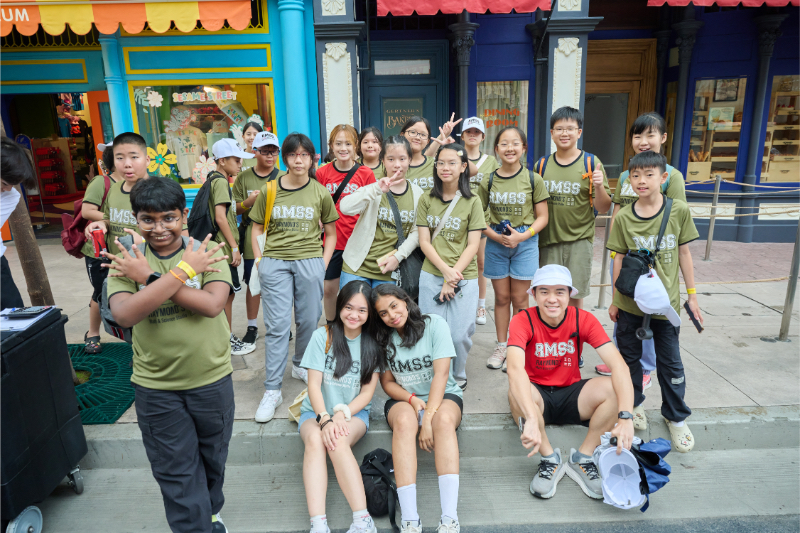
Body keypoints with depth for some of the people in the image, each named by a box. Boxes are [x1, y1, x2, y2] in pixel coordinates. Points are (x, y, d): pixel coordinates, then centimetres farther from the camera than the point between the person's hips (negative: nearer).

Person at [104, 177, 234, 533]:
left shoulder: (207, 252, -9)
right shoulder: (125, 261, -7)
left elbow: (212, 304, -24)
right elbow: (124, 316, -24)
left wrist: (150, 277, -23)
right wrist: (183, 270, -26)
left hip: (212, 380, 1)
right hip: (156, 387, 0)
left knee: (212, 460, 22)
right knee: (177, 474, 11)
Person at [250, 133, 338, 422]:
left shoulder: (320, 193, 5)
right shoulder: (268, 191, 5)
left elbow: (331, 233, 12)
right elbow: (256, 229, 11)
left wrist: (323, 263, 2)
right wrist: (260, 261, 1)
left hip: (310, 261, 1)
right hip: (274, 261, -1)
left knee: (308, 320, 7)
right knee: (276, 325, -2)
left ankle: (301, 366, 35)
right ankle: (272, 390, 4)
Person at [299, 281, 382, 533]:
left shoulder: (373, 344, 2)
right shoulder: (323, 336, -2)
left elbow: (367, 392, -1)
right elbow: (314, 384, -6)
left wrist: (342, 414, -17)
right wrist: (324, 419, -22)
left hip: (355, 412, 0)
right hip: (317, 411, 0)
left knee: (338, 442, -33)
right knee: (315, 439, -33)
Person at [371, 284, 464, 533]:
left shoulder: (435, 324, -10)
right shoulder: (383, 338, 0)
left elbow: (441, 374, -16)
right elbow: (387, 382, 4)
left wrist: (428, 419, -25)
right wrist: (412, 400, -16)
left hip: (444, 396, -1)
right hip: (403, 400, 2)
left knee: (444, 419, -36)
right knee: (404, 420, -34)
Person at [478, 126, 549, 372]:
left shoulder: (533, 180, -3)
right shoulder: (488, 182, 0)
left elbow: (542, 217, -2)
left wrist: (522, 236, -16)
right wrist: (495, 236, -13)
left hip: (525, 243, -1)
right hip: (496, 244, 2)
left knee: (520, 299, 4)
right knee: (501, 297, 11)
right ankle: (501, 346, 24)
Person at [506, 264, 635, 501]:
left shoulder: (583, 319, -11)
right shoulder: (523, 320, -18)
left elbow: (618, 365, -21)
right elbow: (515, 368, -36)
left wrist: (625, 417, -37)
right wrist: (531, 419, -50)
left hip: (571, 396, 2)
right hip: (537, 396, -2)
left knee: (616, 388, -24)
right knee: (517, 392, -36)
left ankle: (581, 459, -7)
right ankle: (550, 459, -12)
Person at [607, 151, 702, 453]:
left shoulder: (679, 211, -5)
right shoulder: (623, 217, -5)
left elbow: (684, 253, 2)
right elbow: (619, 259, 0)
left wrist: (692, 295, 4)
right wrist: (614, 300, 4)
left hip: (666, 302, 0)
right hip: (630, 302, 1)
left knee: (670, 362, 11)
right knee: (630, 358, 14)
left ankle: (676, 416, 30)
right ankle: (633, 404, 35)